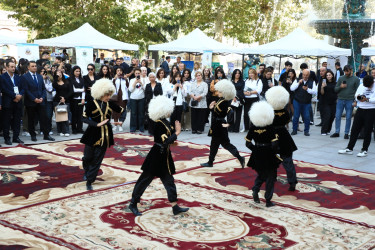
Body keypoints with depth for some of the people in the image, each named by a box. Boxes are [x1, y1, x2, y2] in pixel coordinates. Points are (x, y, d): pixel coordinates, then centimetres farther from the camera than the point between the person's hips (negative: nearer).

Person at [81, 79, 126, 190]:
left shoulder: (110, 104, 0)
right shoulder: (91, 104, -11)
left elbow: (123, 111, 10)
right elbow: (84, 118, -17)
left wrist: (121, 121, -8)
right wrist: (97, 124, -26)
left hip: (104, 136, 3)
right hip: (92, 134, -2)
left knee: (97, 159, 3)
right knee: (88, 157, 7)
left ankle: (89, 180, 13)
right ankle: (87, 171, 40)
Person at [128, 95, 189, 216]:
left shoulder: (165, 122, 6)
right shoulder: (159, 124, -22)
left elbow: (169, 137, 10)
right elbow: (165, 142, -29)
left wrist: (175, 130, -6)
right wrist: (177, 132, -23)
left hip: (164, 158, 9)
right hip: (156, 158, -9)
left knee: (169, 181, 11)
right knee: (145, 180, 4)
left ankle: (175, 207, 17)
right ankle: (133, 204, 17)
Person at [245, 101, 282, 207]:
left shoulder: (252, 129, -6)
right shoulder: (271, 129, -17)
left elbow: (248, 143, -3)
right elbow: (274, 145, -21)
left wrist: (255, 149, 9)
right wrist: (274, 153, -4)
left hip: (257, 157, 4)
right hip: (269, 158, -4)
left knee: (261, 175, 27)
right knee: (270, 178, 10)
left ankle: (255, 191, 5)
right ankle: (268, 200, 11)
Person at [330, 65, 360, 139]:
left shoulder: (356, 79, 1)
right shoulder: (341, 78, 7)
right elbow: (335, 89, 8)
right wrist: (340, 87, -12)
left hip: (350, 101, -2)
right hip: (340, 100, 2)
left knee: (348, 118, 3)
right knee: (337, 117, 2)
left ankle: (346, 133, 12)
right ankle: (337, 132, 12)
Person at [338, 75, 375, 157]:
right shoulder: (361, 86, 7)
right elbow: (356, 94, 16)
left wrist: (367, 99, -24)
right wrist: (358, 97, -6)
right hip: (360, 110, 5)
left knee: (367, 131, 1)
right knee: (354, 130, 6)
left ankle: (364, 150, 12)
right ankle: (349, 148, 13)